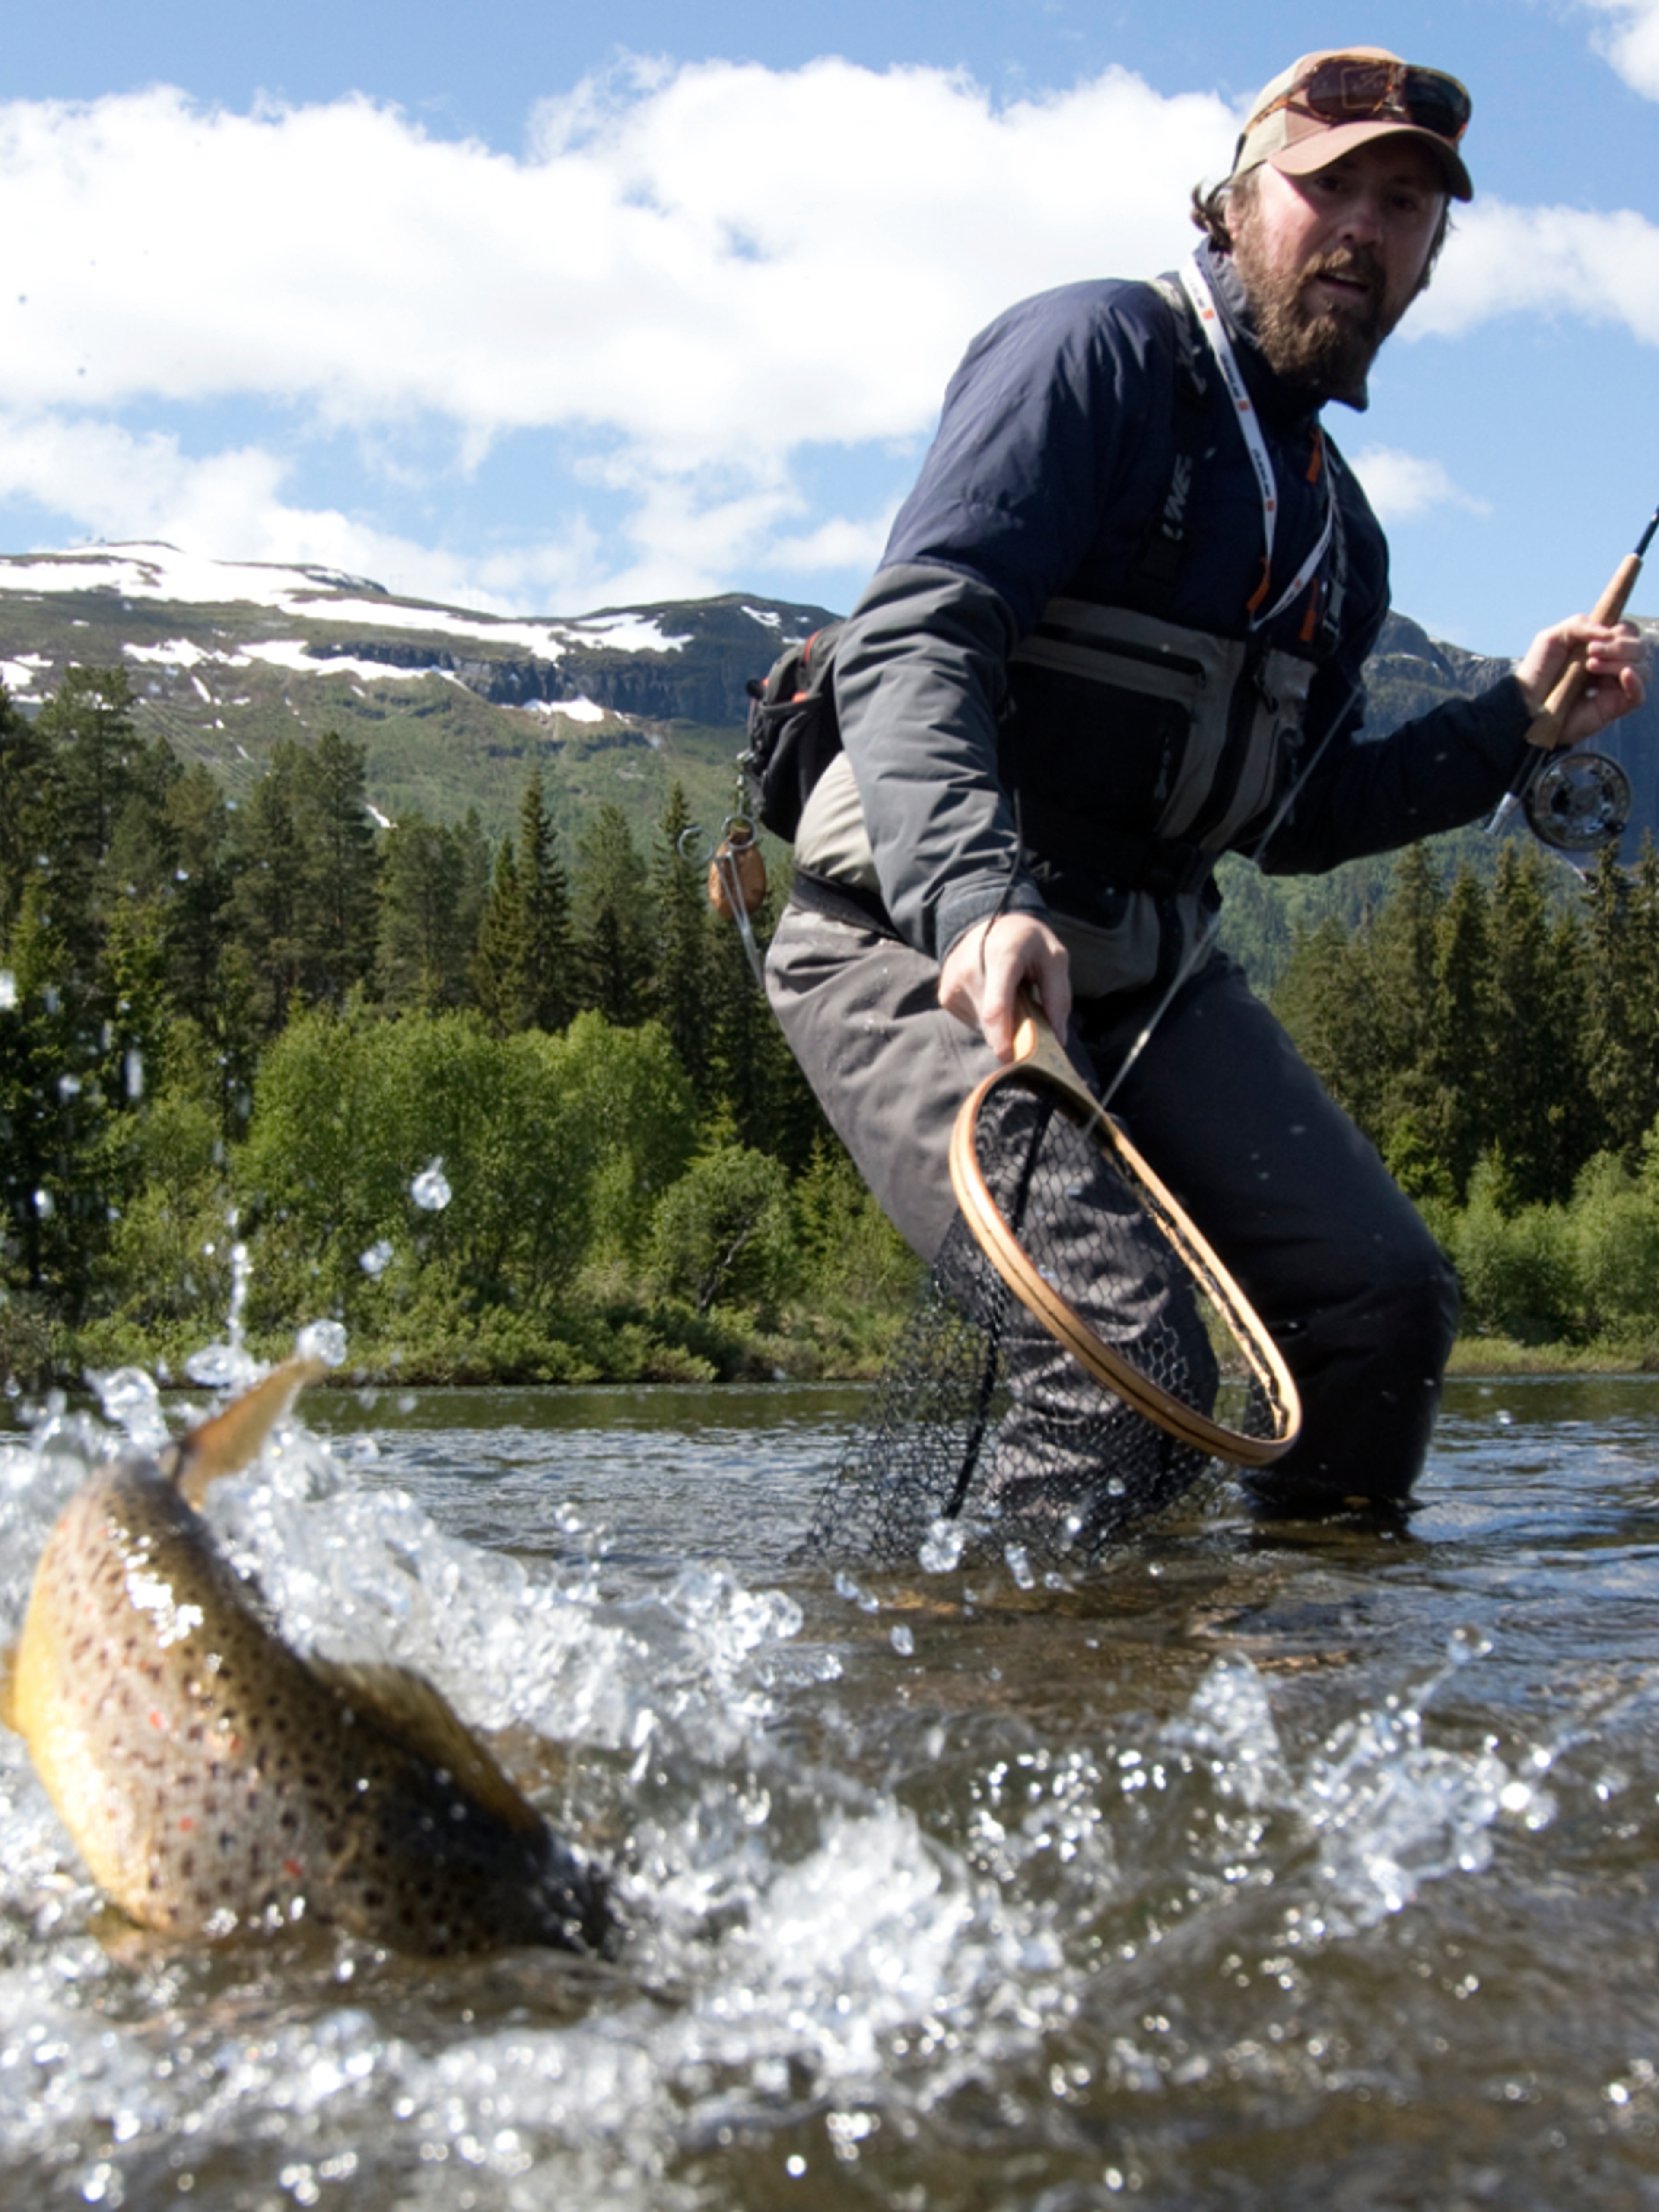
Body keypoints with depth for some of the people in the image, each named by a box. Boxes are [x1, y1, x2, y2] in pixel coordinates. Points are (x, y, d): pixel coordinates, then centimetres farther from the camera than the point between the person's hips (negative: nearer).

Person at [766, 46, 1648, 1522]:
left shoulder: (1338, 526, 19)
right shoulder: (1098, 353, -5)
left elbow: (1293, 821, 25)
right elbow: (908, 644, -19)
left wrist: (1514, 723, 15)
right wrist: (978, 901, -35)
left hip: (1148, 963, 8)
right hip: (922, 942, -7)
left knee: (1383, 1294, -6)